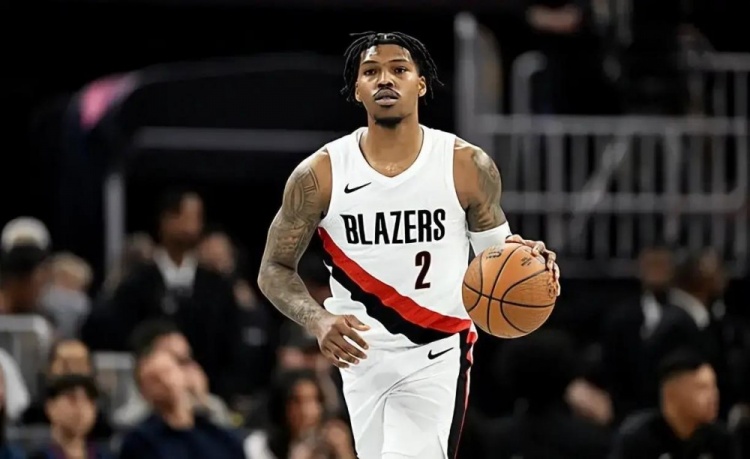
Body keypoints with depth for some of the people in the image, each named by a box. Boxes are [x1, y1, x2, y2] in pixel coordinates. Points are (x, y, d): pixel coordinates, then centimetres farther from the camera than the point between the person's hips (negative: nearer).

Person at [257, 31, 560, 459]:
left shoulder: (467, 166, -6)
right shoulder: (320, 174, -6)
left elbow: (497, 250, 7)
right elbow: (275, 270, 0)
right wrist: (318, 320, -20)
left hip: (438, 355, -2)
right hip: (360, 355, 2)